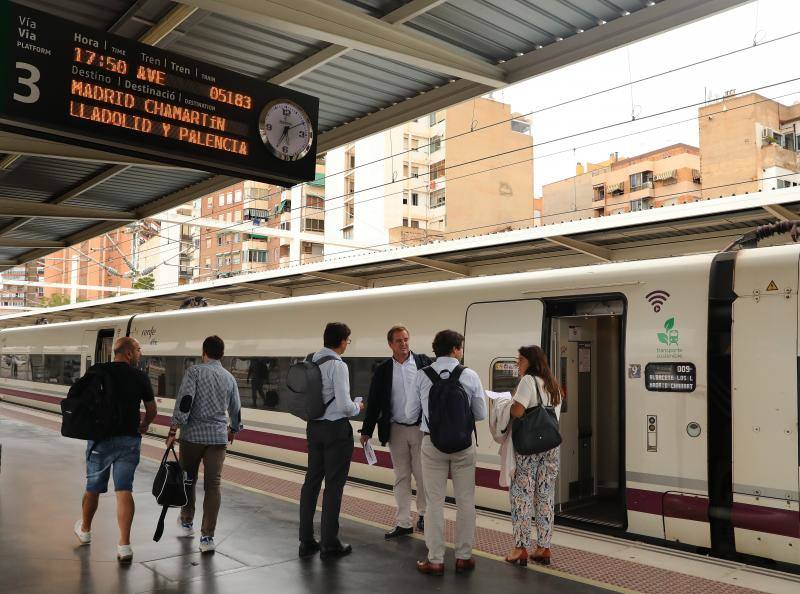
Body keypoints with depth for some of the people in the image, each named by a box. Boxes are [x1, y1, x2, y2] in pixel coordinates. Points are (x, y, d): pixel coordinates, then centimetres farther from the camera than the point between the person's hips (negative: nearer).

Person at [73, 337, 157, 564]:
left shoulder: (96, 371, -2)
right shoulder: (140, 377, -2)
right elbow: (151, 410, 6)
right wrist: (143, 426, 27)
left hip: (101, 438, 1)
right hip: (129, 440, -1)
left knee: (93, 488, 18)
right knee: (124, 490, 0)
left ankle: (84, 529, 40)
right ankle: (124, 545, -5)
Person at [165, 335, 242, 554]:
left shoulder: (194, 371, -4)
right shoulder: (229, 377, 9)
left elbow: (184, 402, -15)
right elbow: (236, 409, 18)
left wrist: (173, 431, -11)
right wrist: (233, 430, 36)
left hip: (192, 434, -2)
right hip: (218, 437, 2)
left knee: (188, 479, 18)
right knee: (213, 485, 1)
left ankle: (187, 522, 35)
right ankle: (207, 537, -3)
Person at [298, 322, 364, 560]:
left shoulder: (310, 360, 5)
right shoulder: (338, 365, -18)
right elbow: (345, 405, -19)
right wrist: (358, 407, 1)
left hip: (313, 426, 8)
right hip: (336, 428, -7)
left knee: (312, 480, 14)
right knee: (334, 485, 3)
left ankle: (306, 541, 23)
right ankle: (329, 544, 13)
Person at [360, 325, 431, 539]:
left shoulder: (424, 362, -3)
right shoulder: (382, 370, 2)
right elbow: (374, 402, 4)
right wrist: (366, 431, 3)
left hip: (421, 428, -2)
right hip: (395, 430, 2)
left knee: (422, 475, 5)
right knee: (401, 477, 10)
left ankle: (423, 514, 27)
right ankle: (403, 523, 18)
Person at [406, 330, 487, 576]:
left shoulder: (422, 375, -6)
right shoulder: (470, 376, -6)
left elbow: (411, 412, 0)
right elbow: (481, 414, -1)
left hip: (432, 442, 0)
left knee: (435, 501, 8)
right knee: (465, 501, 12)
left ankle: (435, 560, 12)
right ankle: (463, 557, 21)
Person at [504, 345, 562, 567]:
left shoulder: (528, 380, -9)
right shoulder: (553, 385, 16)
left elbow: (517, 411, -19)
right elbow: (555, 416, 15)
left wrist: (506, 405, 0)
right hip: (551, 446, 7)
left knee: (521, 496, 1)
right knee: (545, 497, 10)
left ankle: (521, 548, 3)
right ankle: (543, 548, 16)